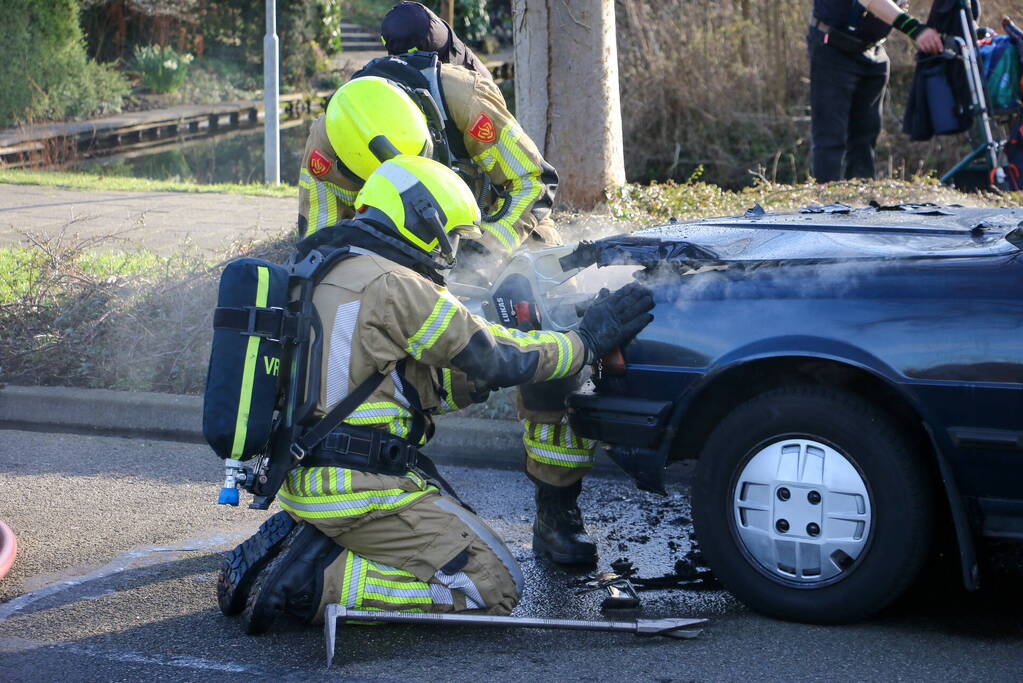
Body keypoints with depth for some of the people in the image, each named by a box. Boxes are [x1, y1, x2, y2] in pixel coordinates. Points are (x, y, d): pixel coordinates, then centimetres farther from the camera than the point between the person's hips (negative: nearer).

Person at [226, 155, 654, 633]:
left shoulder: (326, 275, 17)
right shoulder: (391, 285, -13)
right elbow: (496, 360, -8)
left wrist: (475, 380, 15)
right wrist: (588, 339, 2)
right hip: (363, 490, -10)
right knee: (495, 587, -6)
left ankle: (302, 544, 8)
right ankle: (321, 582, -12)